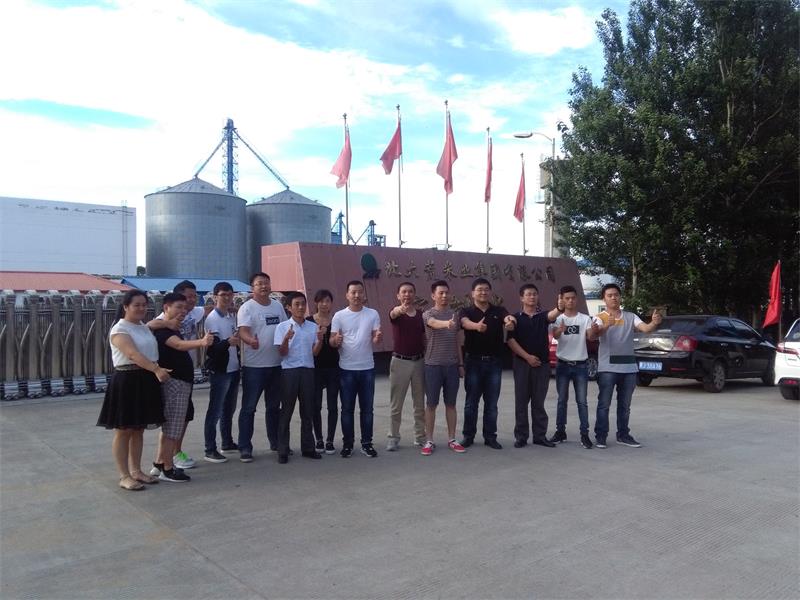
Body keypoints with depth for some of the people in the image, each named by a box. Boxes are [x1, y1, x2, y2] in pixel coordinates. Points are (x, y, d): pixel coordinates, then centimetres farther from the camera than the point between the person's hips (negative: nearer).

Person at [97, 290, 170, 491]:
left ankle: (136, 471, 23)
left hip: (145, 382, 8)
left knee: (138, 429, 14)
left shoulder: (145, 328, 15)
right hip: (126, 381, -8)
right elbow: (133, 354, -26)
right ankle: (124, 476, 7)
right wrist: (157, 370, -36)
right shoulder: (119, 329, -12)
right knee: (124, 430, 1)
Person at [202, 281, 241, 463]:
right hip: (219, 371, -8)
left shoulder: (233, 317, 11)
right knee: (215, 411, -3)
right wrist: (228, 342, -37)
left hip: (233, 369, 8)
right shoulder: (212, 319, -12)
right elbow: (213, 346, -22)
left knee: (229, 409, 16)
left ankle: (227, 443, 28)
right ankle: (210, 450, 2)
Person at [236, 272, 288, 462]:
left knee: (274, 406, 17)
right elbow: (243, 331, -22)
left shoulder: (277, 306, 10)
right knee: (248, 408, 0)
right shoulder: (247, 307, -9)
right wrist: (250, 340, -42)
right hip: (254, 366, -6)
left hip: (276, 364, 6)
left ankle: (276, 442, 29)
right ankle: (245, 448, 7)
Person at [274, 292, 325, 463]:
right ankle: (283, 451, 9)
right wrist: (286, 339, -24)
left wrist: (320, 339, -12)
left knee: (308, 411, 9)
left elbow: (315, 352, 6)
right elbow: (282, 353, -5)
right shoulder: (282, 327, -2)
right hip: (289, 371, -3)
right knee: (286, 412, 2)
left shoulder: (313, 327, 7)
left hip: (308, 370, 3)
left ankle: (308, 447, 19)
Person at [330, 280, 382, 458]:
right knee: (347, 408, 7)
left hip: (367, 368, 1)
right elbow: (331, 341, -2)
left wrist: (378, 338, -23)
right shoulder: (339, 316, -1)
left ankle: (366, 443, 17)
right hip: (346, 369, -1)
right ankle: (347, 444, 16)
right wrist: (336, 341, -26)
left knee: (366, 408, 8)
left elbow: (375, 340, 1)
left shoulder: (373, 314, 2)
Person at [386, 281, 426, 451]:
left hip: (419, 361, 3)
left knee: (420, 402, 10)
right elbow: (393, 313, -32)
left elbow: (424, 338, 12)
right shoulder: (396, 313, -6)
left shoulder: (421, 315, 6)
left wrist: (427, 359, 5)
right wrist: (400, 309, -57)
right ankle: (393, 437, 13)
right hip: (400, 361, -3)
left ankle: (420, 436, 20)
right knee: (396, 403, 3)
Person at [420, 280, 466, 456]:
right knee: (431, 404, 3)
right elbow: (434, 323, -30)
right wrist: (447, 323, -51)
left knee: (451, 403, 9)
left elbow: (457, 342, 13)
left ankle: (452, 440, 18)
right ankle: (429, 441, 11)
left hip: (452, 365, 4)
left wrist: (460, 364, 11)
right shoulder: (428, 314, -5)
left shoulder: (454, 315, 9)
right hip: (433, 365, -4)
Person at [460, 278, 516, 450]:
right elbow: (466, 323, -24)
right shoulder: (467, 311, 0)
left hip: (494, 362, 2)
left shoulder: (498, 311, 5)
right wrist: (476, 325, -49)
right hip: (474, 361, -1)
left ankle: (490, 436, 17)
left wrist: (510, 321, -44)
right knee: (471, 402, 5)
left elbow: (508, 319, -18)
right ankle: (468, 435, 16)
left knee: (491, 403, 8)